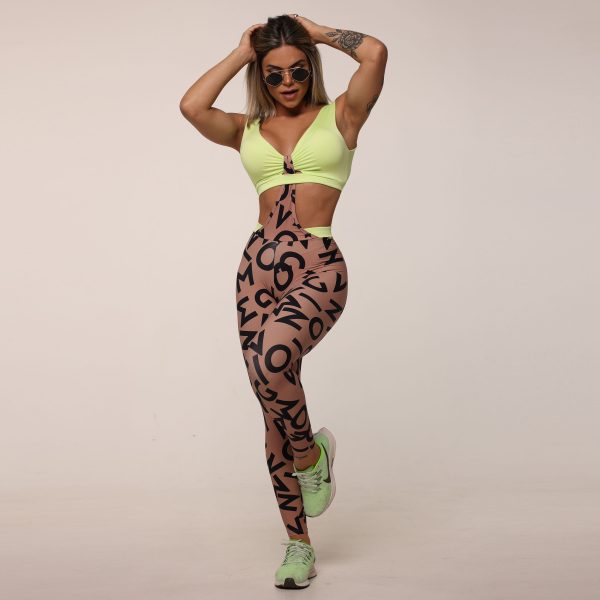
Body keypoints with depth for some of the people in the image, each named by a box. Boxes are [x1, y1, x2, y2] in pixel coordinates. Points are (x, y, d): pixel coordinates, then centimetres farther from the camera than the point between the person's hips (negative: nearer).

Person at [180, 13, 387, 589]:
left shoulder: (340, 115, 9)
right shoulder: (248, 129, 16)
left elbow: (376, 53, -7)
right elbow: (191, 105, -3)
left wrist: (318, 31, 9)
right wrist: (240, 52, 9)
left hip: (318, 266, -4)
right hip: (259, 263, 4)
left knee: (271, 362, -32)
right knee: (274, 402, 4)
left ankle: (311, 453, 0)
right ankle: (298, 544, 17)